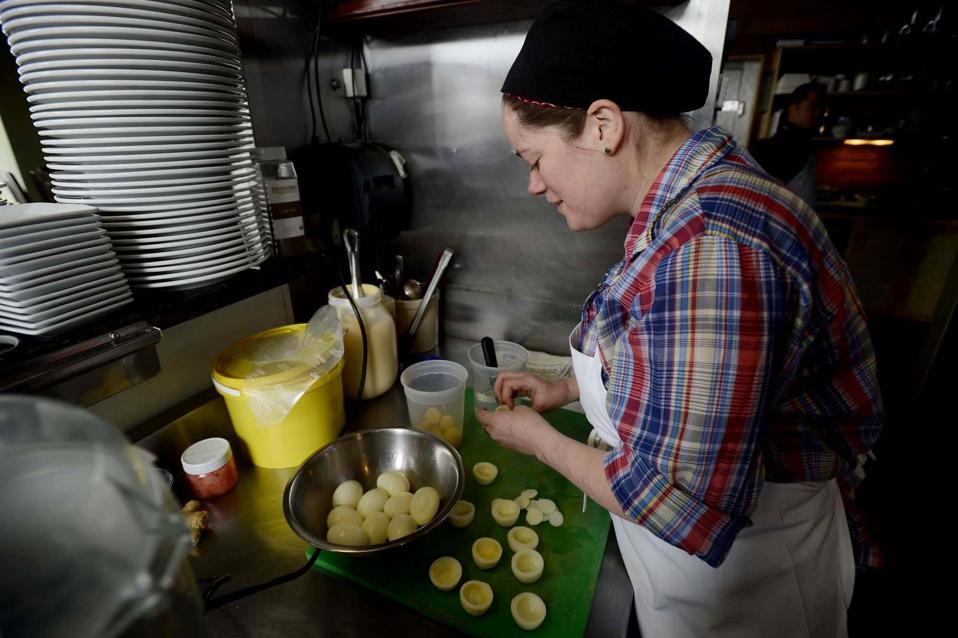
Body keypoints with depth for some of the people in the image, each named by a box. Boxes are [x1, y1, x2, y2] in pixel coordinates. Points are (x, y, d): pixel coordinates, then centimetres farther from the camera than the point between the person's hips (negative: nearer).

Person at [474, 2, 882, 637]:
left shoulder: (710, 248, -35)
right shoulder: (686, 202, -3)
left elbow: (681, 506, -31)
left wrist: (541, 439, -16)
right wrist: (567, 388, 3)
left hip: (736, 563, -7)